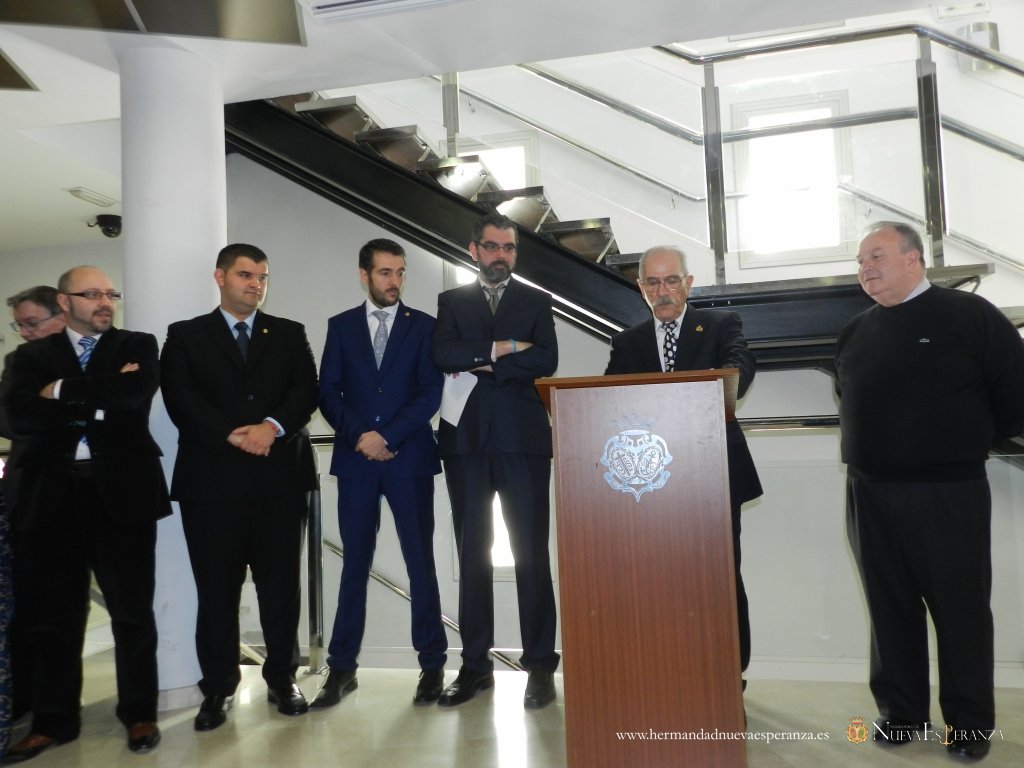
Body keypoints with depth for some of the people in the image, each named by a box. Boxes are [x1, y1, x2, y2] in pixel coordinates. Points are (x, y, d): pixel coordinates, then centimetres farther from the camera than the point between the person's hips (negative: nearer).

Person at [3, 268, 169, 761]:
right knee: (52, 615, 11)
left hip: (121, 490, -2)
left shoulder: (138, 346, 7)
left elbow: (136, 393, -14)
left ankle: (139, 713, 21)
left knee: (132, 610, 6)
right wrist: (100, 403, -12)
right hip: (52, 495, 2)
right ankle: (53, 720, 27)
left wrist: (63, 391, -7)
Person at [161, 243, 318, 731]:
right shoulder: (185, 336, 10)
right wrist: (233, 434, -16)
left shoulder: (289, 334, 14)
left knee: (281, 584, 6)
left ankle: (282, 679, 21)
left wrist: (273, 426, -17)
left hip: (280, 476, 1)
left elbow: (306, 390, 1)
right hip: (212, 478, -1)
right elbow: (180, 398, -4)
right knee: (216, 589, 6)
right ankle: (218, 688, 21)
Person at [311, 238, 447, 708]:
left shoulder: (423, 326, 5)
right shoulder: (340, 326, 10)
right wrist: (359, 436, -11)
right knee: (354, 565, 8)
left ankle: (433, 664, 15)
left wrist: (386, 437, -12)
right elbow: (328, 393, 3)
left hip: (410, 458, -1)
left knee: (420, 563, 4)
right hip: (355, 459, 2)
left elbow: (430, 394, -4)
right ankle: (342, 668, 17)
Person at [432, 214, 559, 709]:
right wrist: (502, 347, -9)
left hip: (522, 437, -1)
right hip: (466, 440, 1)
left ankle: (540, 665, 9)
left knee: (532, 552, -1)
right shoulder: (451, 302, 15)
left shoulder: (536, 302, 13)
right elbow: (443, 356, -3)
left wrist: (480, 365, -8)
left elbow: (546, 360, -4)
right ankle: (475, 665, 15)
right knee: (472, 555, 5)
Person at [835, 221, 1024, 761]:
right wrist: (870, 448, 11)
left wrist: (972, 441, 5)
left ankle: (970, 723, 23)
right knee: (890, 608, 12)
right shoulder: (855, 333, 10)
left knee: (961, 609, 7)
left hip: (948, 492, -4)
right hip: (870, 494, 5)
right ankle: (900, 712, 25)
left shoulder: (968, 315, -5)